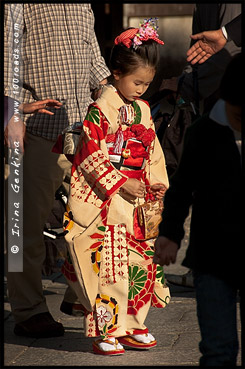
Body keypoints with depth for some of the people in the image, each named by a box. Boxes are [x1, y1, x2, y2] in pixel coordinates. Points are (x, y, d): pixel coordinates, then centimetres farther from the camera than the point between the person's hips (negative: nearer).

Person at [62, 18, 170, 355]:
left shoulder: (143, 110, 11)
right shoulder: (100, 110, -11)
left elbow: (153, 151, 19)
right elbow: (90, 157, -14)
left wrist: (156, 181, 3)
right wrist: (121, 184, -17)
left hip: (136, 199, 7)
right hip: (102, 201, -7)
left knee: (139, 263, 8)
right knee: (107, 264, -8)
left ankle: (131, 326, 19)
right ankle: (105, 332, -2)